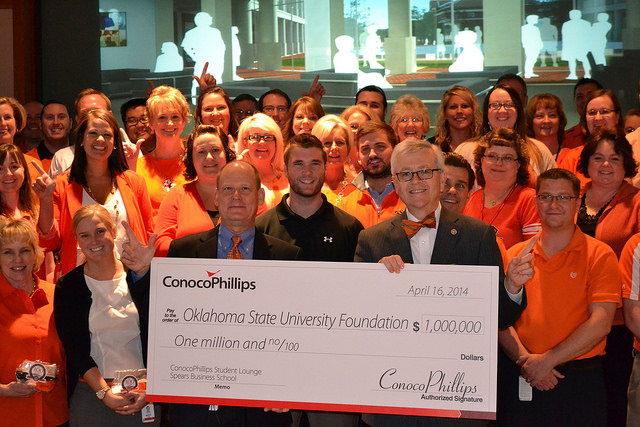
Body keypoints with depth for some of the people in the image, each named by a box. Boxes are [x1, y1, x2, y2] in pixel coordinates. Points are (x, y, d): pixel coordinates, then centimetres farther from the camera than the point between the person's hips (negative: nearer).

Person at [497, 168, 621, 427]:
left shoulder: (599, 255, 0)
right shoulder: (515, 255, 8)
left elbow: (600, 323, -9)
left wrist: (548, 360, -14)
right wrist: (525, 359, -14)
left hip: (578, 382, -2)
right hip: (520, 379, 2)